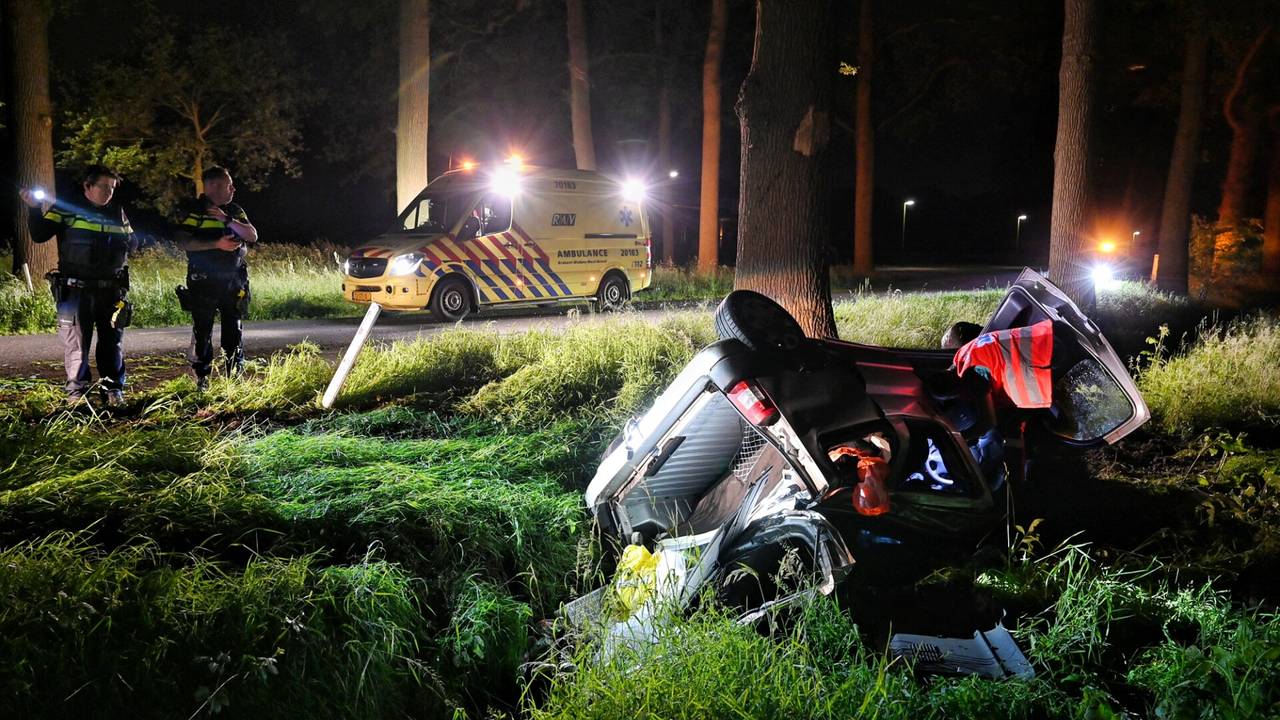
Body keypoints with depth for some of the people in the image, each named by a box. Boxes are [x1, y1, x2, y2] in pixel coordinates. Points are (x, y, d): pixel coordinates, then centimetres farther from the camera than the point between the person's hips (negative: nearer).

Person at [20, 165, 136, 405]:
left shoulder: (118, 213, 13)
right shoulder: (67, 209, 0)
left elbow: (132, 243, 22)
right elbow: (40, 235, -4)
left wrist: (126, 242, 0)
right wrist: (34, 209, -16)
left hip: (111, 290, 4)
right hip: (75, 289, -3)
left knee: (112, 341, 7)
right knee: (76, 341, 0)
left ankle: (114, 388, 16)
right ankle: (76, 390, 9)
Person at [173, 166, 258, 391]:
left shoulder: (235, 211, 14)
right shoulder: (193, 210, -2)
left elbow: (252, 236, 2)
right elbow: (183, 242, -13)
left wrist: (227, 220, -10)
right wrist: (217, 244, -20)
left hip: (233, 281, 4)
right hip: (203, 282, -4)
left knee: (234, 330, 5)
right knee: (202, 331, 1)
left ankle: (235, 377, 12)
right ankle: (202, 379, 7)